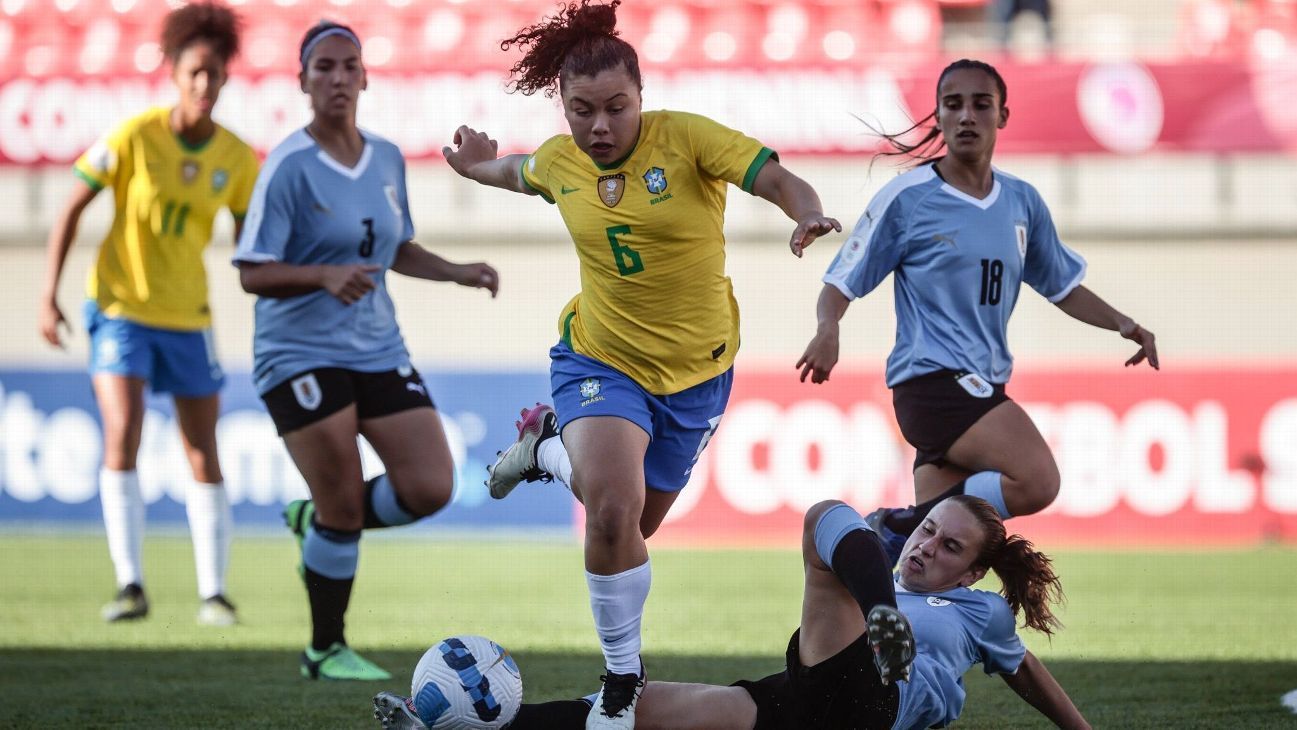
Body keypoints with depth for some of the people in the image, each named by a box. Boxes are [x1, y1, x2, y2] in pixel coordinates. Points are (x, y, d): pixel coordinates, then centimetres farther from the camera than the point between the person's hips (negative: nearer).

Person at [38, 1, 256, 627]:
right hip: (120, 308, -3)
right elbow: (72, 209, -7)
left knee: (203, 457, 3)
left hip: (189, 316, 3)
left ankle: (213, 594, 12)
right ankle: (130, 586, -14)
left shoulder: (236, 158, -3)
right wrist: (49, 295, -12)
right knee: (122, 434, -18)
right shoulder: (134, 138, -13)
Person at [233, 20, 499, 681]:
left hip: (377, 351, 6)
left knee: (430, 489, -7)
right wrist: (326, 277, -29)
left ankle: (317, 520, 21)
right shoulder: (289, 167, -11)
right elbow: (253, 274, -14)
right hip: (300, 354, -6)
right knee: (344, 509, -7)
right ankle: (325, 651, 12)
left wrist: (457, 273, 7)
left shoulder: (387, 159, 8)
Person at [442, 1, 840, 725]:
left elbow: (776, 178, -29)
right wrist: (481, 167, 22)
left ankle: (554, 443, 46)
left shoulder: (685, 137, -18)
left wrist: (809, 215, -47)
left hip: (694, 368, 0)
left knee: (636, 523, 15)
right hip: (600, 357, 0)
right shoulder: (559, 161, -6)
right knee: (611, 508, -25)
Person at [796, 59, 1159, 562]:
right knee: (1037, 481, -26)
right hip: (932, 380, -7)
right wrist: (827, 330, -23)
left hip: (983, 389, 7)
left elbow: (1063, 288, 24)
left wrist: (1123, 325, 9)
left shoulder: (1022, 202, 12)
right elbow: (841, 285, -2)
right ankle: (902, 527, -14)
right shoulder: (906, 198, -4)